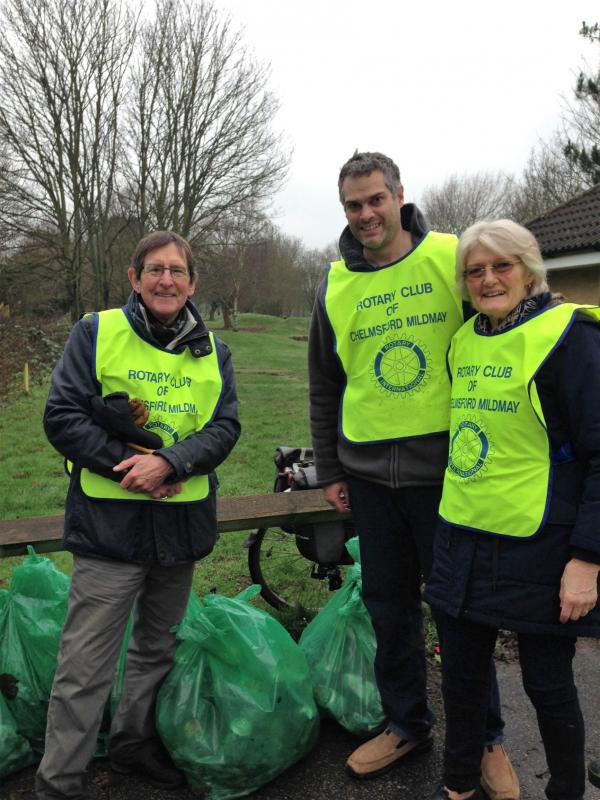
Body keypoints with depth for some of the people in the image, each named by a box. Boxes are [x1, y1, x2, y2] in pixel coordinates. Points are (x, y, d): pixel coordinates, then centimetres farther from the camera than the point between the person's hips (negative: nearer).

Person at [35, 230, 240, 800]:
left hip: (181, 523, 5)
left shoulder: (212, 352, 7)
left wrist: (169, 462, -18)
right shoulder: (97, 332, -4)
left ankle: (134, 743, 42)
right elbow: (62, 416, -8)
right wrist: (126, 464, -17)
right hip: (109, 523, -4)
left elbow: (225, 427, -1)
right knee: (86, 664, 0)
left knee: (157, 647, 21)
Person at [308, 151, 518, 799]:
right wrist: (328, 470, 12)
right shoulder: (336, 284, 6)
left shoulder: (454, 258, -5)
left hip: (446, 469, -3)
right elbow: (324, 386, 13)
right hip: (369, 475, 4)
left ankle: (485, 740, 30)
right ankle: (407, 726, 35)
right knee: (388, 606, 14)